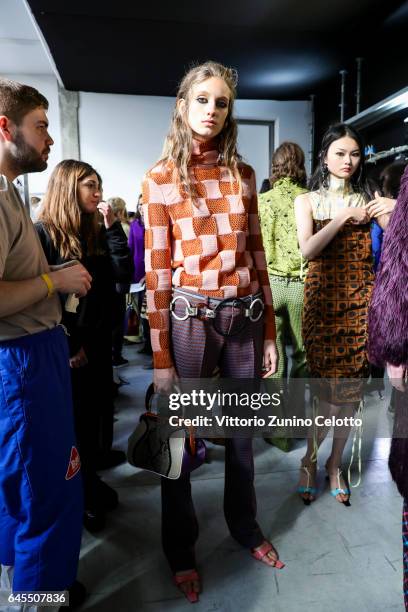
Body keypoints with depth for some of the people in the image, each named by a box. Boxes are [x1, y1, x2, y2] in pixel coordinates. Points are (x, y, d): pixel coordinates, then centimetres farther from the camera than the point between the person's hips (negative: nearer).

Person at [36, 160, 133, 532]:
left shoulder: (97, 232, 9)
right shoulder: (43, 233, -9)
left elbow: (124, 274, -4)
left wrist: (111, 226, -9)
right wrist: (64, 347, -13)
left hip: (97, 343, 6)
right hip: (64, 347, -6)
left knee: (96, 414, 14)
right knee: (73, 423, 7)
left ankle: (89, 482, 34)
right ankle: (80, 497, 26)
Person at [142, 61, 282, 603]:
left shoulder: (242, 174, 8)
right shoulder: (160, 180, -2)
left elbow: (256, 254, 8)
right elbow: (158, 272, -6)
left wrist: (269, 332, 7)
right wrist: (161, 359, -8)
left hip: (246, 315, 4)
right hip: (190, 316, -3)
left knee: (243, 429, 18)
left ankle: (245, 526, 43)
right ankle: (181, 549, 35)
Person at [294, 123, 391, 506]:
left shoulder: (368, 199, 9)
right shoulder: (307, 200, 5)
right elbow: (308, 250, -11)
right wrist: (345, 217, -11)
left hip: (362, 300, 2)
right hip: (323, 298, -2)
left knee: (351, 388, 6)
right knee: (336, 389, -3)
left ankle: (334, 463, 26)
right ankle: (309, 459, 21)